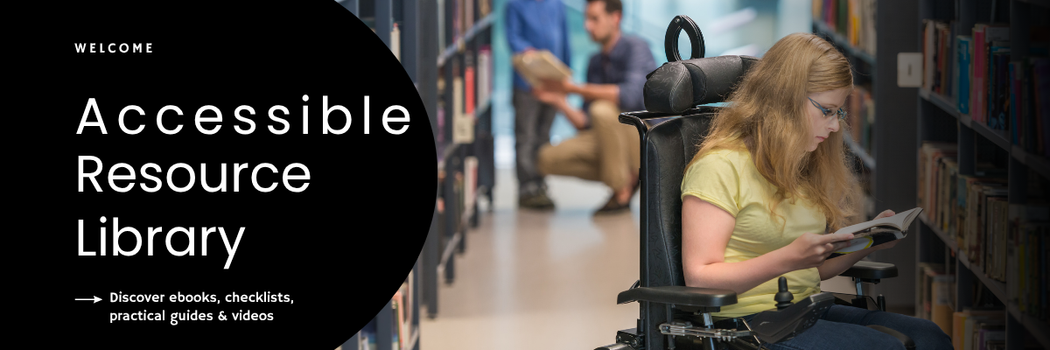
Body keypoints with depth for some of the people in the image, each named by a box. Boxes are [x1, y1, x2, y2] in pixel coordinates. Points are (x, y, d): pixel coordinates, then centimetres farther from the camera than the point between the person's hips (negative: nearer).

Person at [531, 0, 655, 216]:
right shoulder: (596, 63, 10)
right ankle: (629, 177, 2)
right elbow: (586, 124, 9)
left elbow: (630, 95, -30)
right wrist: (558, 101, -8)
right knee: (549, 159, -7)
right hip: (613, 139, 7)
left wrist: (574, 89, -25)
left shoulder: (635, 47, -10)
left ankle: (622, 192, -18)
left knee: (603, 110, -34)